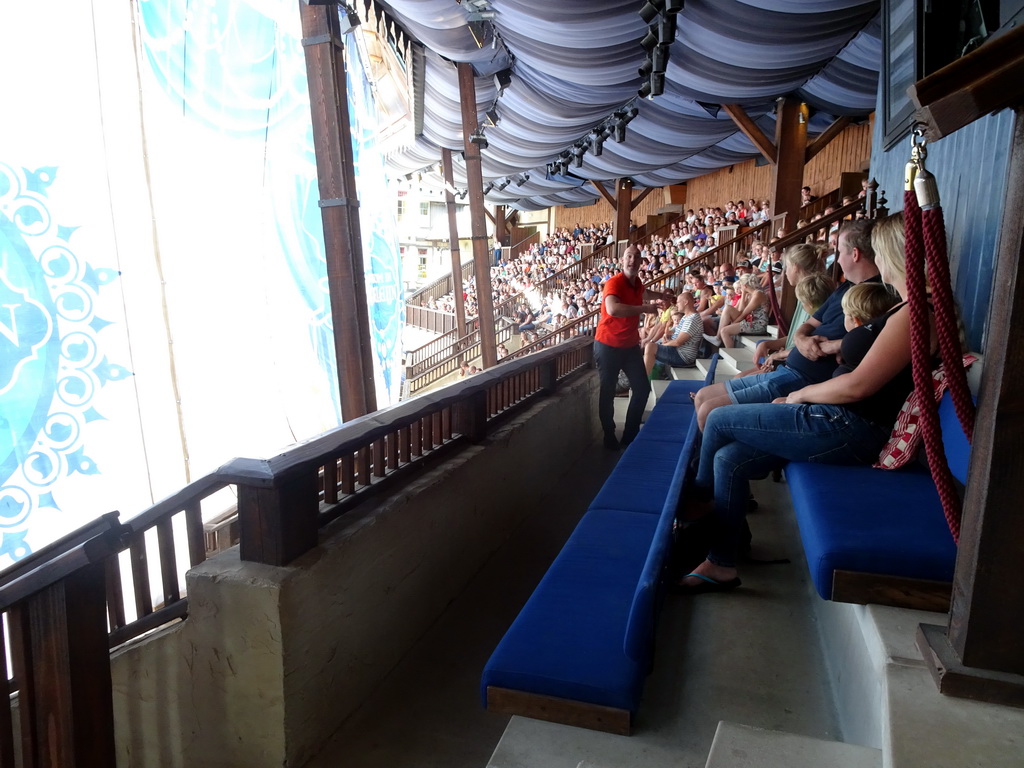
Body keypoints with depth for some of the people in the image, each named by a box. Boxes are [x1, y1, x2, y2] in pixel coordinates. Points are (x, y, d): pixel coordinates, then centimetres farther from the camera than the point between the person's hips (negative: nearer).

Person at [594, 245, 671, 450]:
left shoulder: (637, 282, 6)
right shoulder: (614, 283, -19)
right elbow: (612, 309, -41)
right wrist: (645, 308, -34)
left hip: (631, 344, 7)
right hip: (608, 345, -7)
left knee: (643, 388, 7)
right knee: (607, 392, 3)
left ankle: (631, 433, 19)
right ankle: (609, 436, 18)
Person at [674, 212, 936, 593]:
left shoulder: (915, 315, -17)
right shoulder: (906, 309, 16)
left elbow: (857, 385, -22)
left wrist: (802, 394, -5)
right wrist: (799, 398, 7)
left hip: (847, 431, -10)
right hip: (841, 422, 10)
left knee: (719, 420, -5)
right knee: (729, 458, 1)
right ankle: (721, 565, 9)